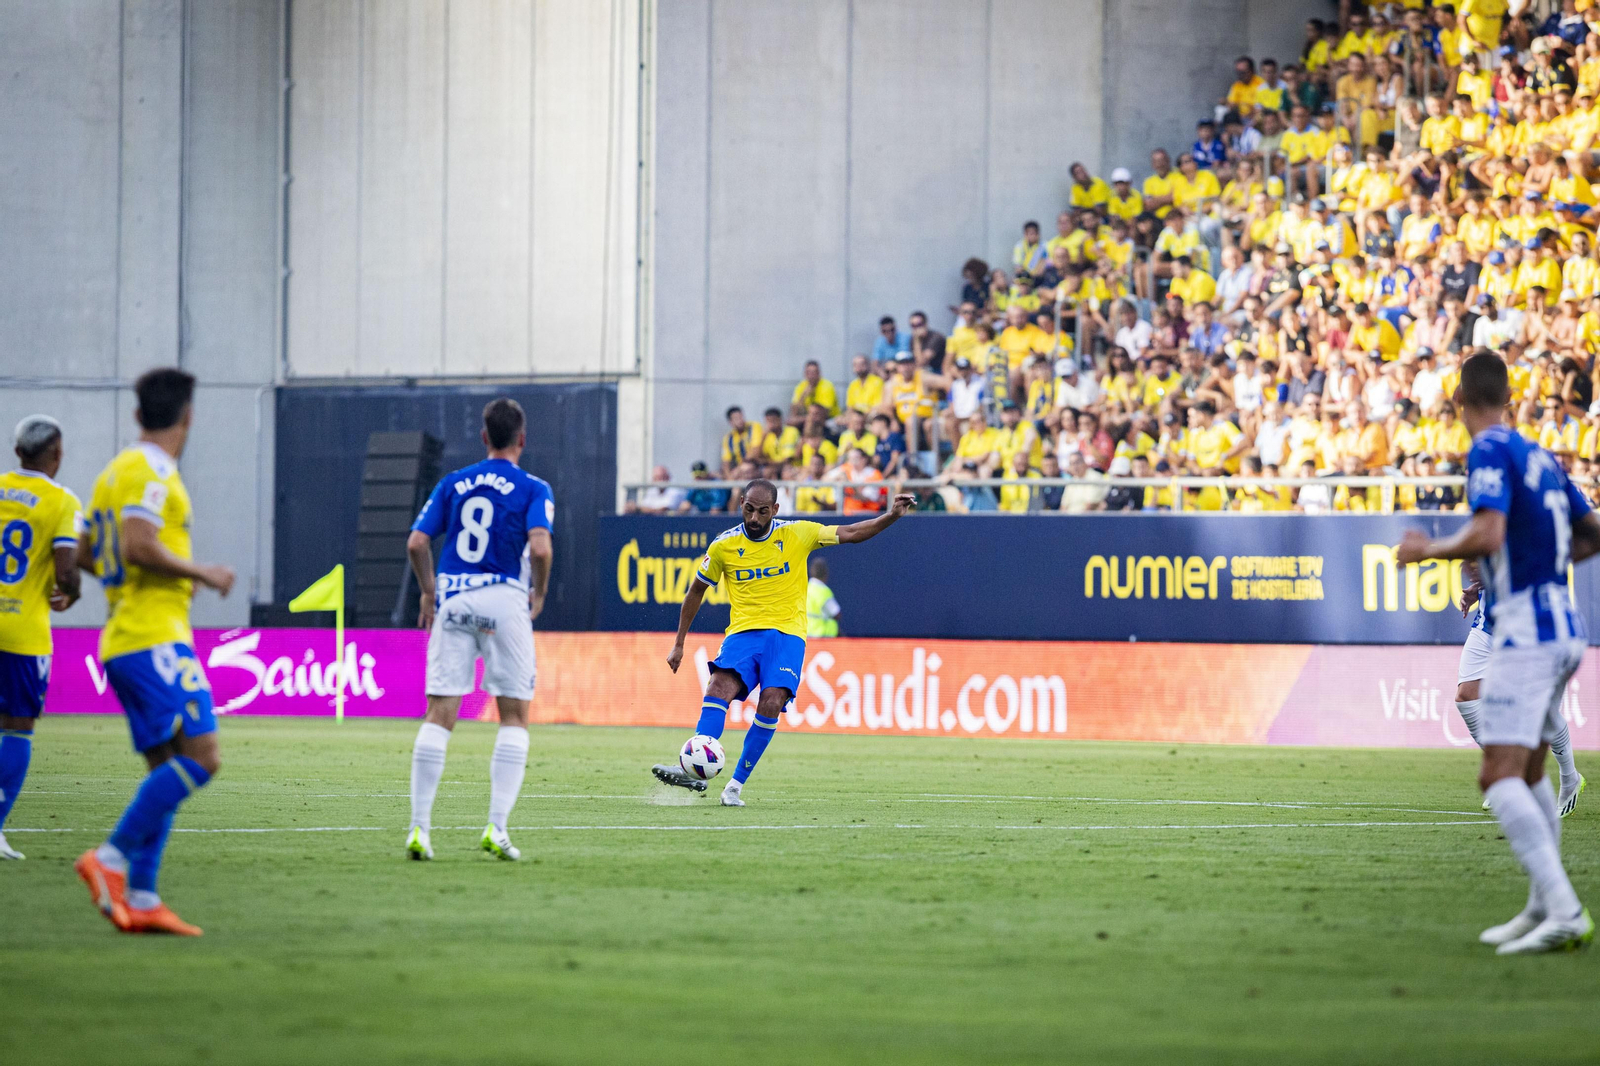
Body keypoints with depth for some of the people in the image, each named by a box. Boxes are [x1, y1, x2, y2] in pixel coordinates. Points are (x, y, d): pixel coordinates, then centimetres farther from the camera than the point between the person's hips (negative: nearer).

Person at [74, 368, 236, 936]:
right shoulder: (152, 473, -10)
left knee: (167, 769, 8)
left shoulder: (117, 471, 18)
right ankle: (111, 857, -20)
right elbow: (139, 546, -23)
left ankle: (140, 898, 1)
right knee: (200, 755, -15)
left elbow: (86, 555, 23)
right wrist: (201, 573, -10)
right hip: (154, 638, -10)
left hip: (123, 639, 10)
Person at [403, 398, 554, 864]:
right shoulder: (533, 489, 0)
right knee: (514, 717, 8)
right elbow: (540, 547, -15)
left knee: (440, 716, 2)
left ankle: (419, 827, -5)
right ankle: (497, 827, -3)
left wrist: (428, 592, 17)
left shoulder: (452, 484, 11)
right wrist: (539, 595, 2)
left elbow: (417, 542, 4)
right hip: (504, 599, -3)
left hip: (452, 599, 3)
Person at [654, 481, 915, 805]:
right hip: (744, 630, 1)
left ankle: (737, 784, -14)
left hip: (787, 633, -1)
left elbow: (850, 533, 9)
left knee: (771, 703, -22)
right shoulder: (723, 546, 3)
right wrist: (678, 644, 16)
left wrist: (891, 516, -4)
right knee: (720, 687, -26)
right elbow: (696, 591, 15)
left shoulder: (798, 534, 2)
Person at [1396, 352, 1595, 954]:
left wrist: (1426, 550, -7)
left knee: (1500, 777, -14)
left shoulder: (1490, 450, -10)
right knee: (1527, 771, 20)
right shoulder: (1541, 457, 15)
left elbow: (1487, 534, -23)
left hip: (1526, 630, -9)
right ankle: (1543, 908, 24)